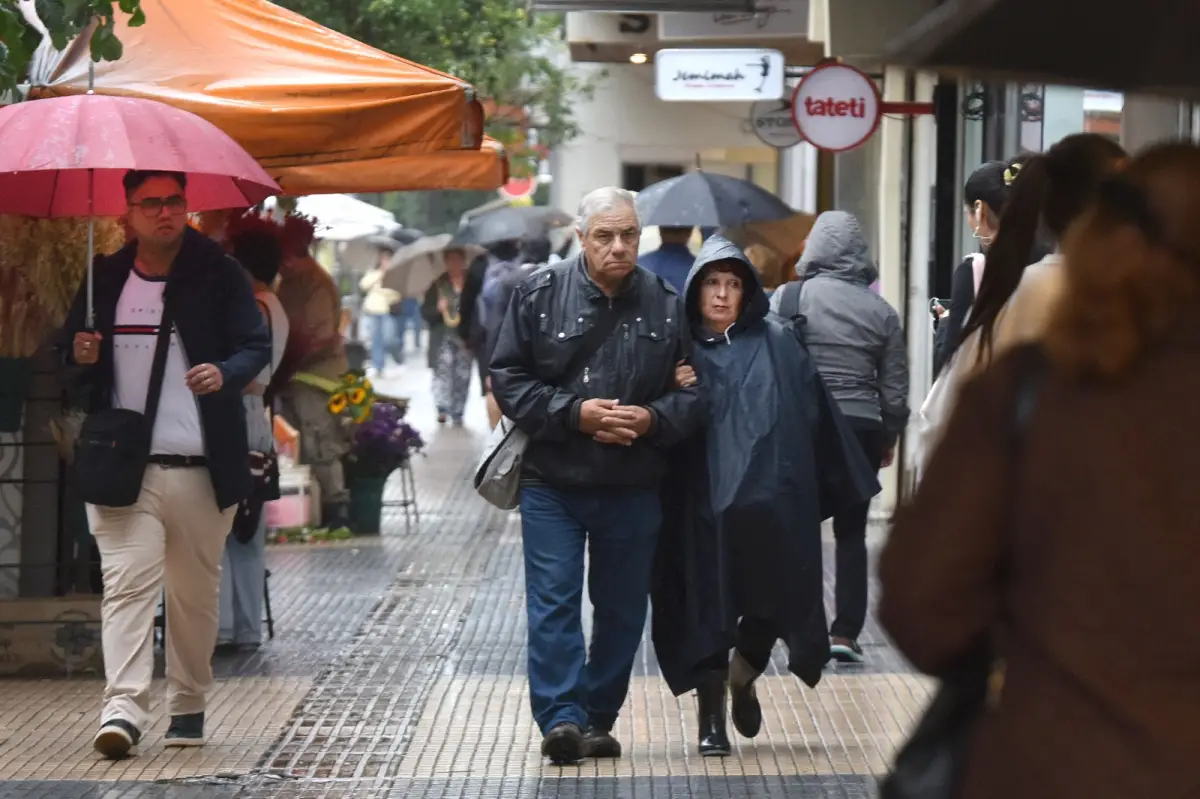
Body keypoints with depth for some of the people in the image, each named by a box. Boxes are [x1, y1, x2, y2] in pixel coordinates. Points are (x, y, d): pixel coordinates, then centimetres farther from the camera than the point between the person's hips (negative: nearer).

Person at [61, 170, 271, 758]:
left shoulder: (218, 275, 3)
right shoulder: (104, 279, 10)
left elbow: (257, 346, 1)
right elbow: (72, 363, 18)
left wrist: (226, 373, -21)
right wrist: (81, 357, -6)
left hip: (201, 467, 0)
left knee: (195, 592, 8)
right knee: (127, 582, -12)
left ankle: (188, 705, 22)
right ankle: (124, 707, -18)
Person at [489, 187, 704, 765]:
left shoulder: (666, 305, 2)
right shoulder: (540, 294, -3)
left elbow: (693, 392, 5)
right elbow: (508, 377, -3)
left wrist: (651, 419, -15)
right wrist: (574, 413, -15)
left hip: (634, 488, 2)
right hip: (552, 484, -2)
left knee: (622, 608, 8)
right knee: (553, 603, -7)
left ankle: (598, 718, 20)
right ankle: (561, 718, -8)